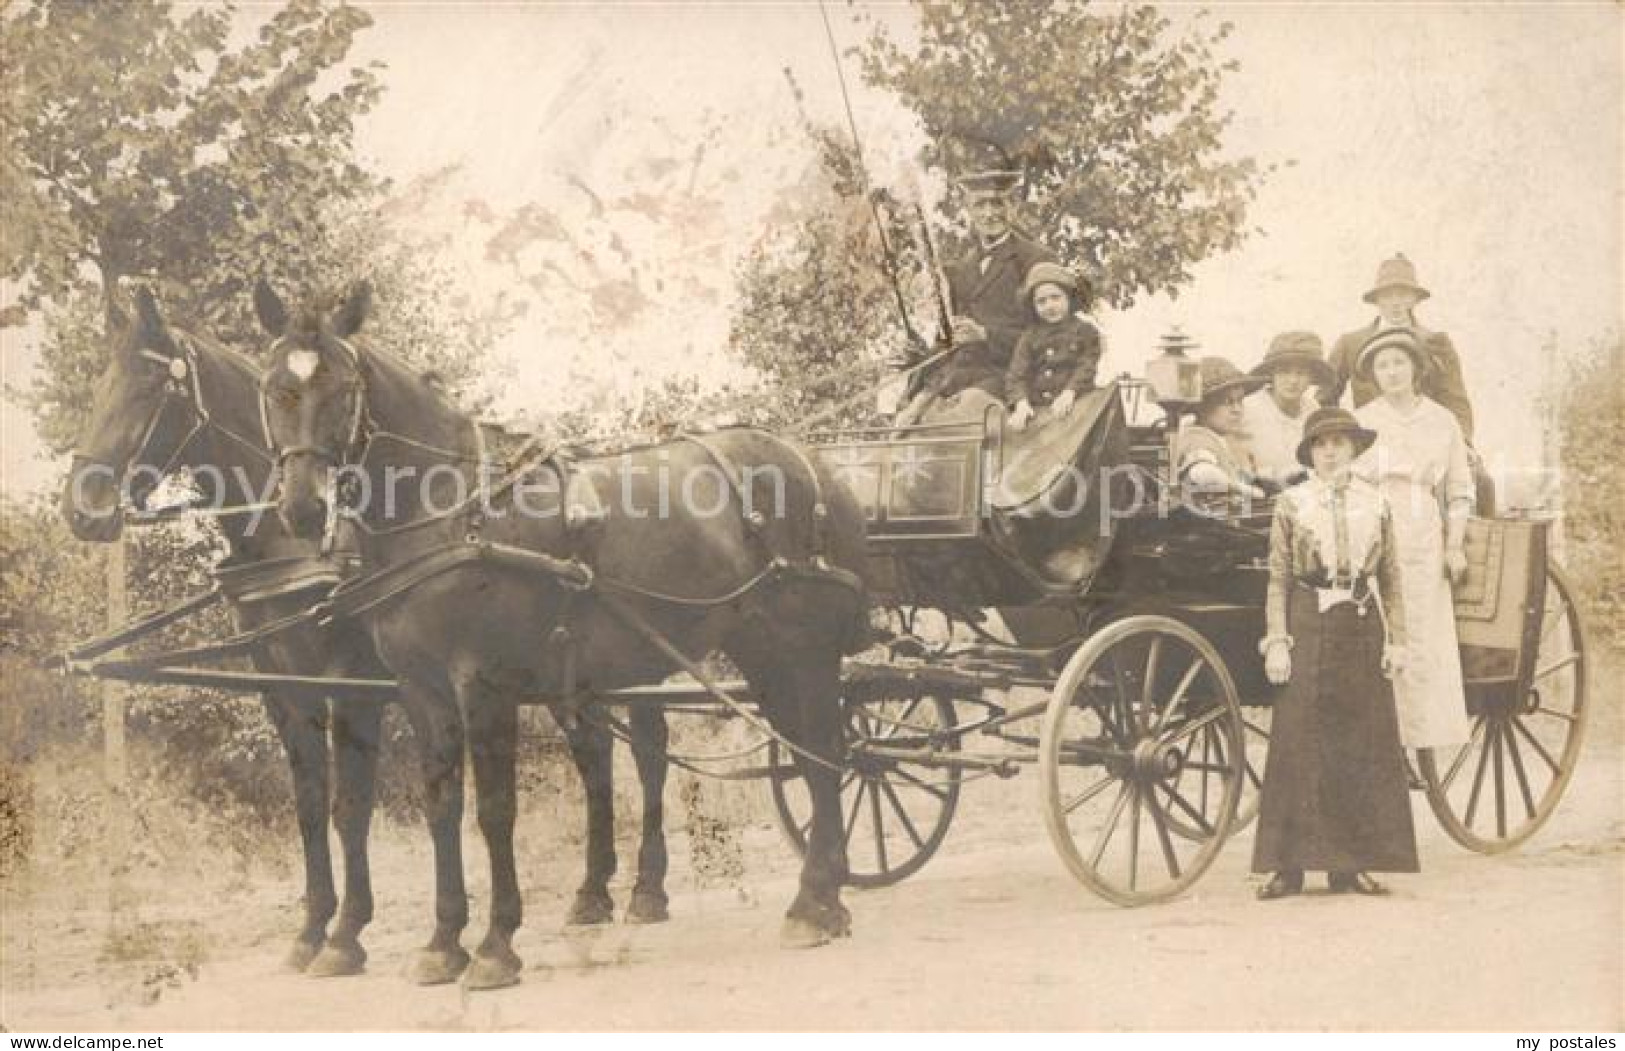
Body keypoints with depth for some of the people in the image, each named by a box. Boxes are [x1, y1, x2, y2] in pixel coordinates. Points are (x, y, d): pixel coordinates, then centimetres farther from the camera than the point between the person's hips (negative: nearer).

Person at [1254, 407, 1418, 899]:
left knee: (1362, 747, 3)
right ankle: (1288, 866, -1)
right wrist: (1276, 641, -6)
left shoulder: (1375, 503, 9)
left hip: (1362, 632, 3)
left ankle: (1350, 864, 10)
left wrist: (1396, 640, 5)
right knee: (1298, 745, -3)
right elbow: (1278, 579, 2)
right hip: (1308, 629, -2)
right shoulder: (1292, 503, 3)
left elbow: (1391, 578, 11)